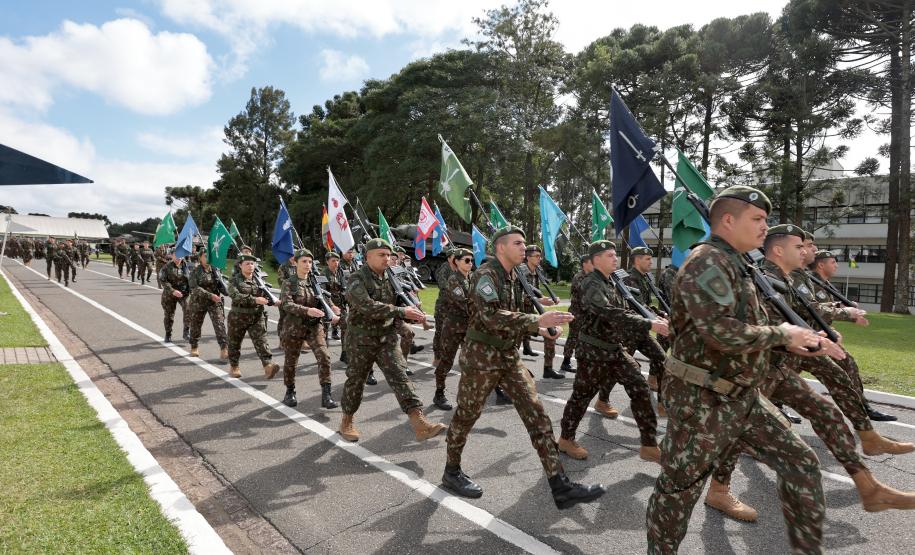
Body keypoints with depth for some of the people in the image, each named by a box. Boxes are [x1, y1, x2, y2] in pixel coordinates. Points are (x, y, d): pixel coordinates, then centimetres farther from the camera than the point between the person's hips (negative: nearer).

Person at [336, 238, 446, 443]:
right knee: (356, 380, 10)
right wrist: (402, 312, -33)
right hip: (361, 339, -4)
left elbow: (396, 304, 14)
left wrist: (413, 314, -9)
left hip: (387, 338, 5)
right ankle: (347, 421, 32)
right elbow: (368, 306, -30)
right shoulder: (356, 279, -14)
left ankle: (420, 425, -13)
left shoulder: (390, 278, 7)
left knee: (399, 377, -6)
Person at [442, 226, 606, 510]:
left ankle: (561, 486, 2)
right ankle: (452, 472, 31)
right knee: (466, 416, 9)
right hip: (481, 356, -8)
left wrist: (539, 329, 4)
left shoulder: (510, 277, 11)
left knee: (537, 415, 1)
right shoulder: (485, 275, -16)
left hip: (509, 356, 8)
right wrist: (538, 320, -33)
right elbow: (491, 316, -30)